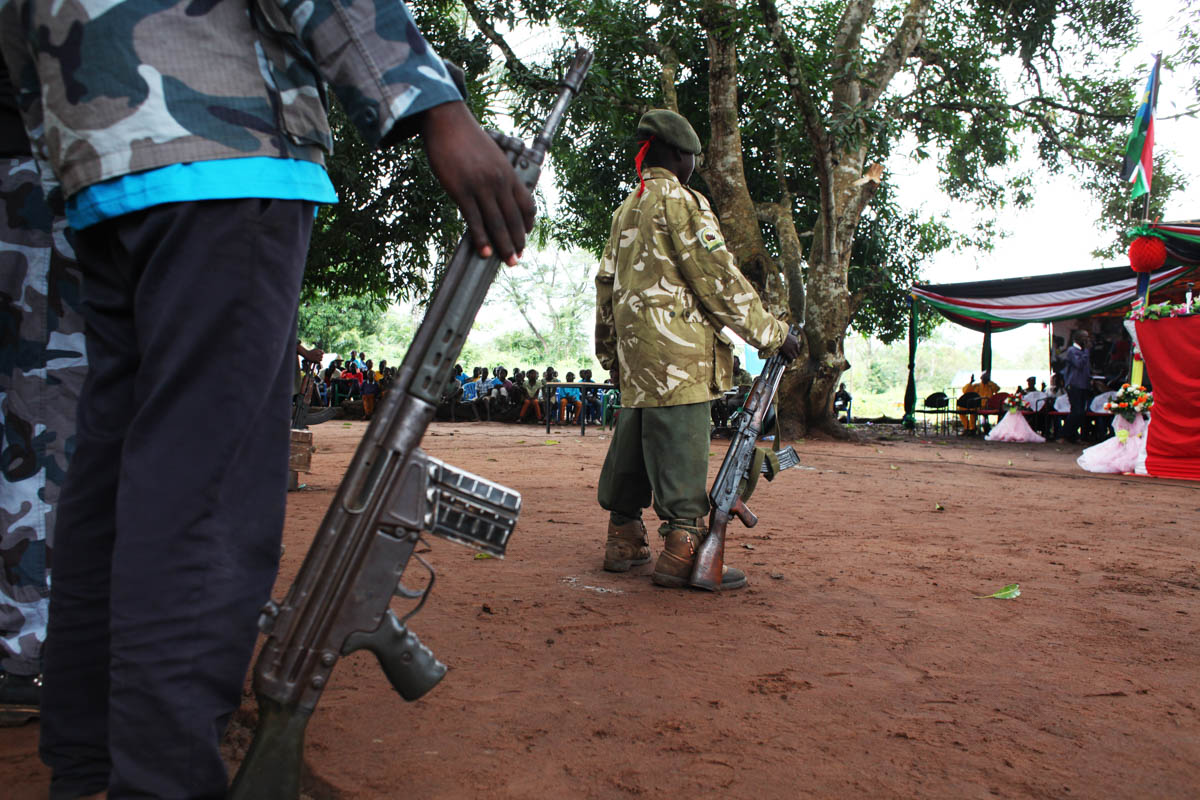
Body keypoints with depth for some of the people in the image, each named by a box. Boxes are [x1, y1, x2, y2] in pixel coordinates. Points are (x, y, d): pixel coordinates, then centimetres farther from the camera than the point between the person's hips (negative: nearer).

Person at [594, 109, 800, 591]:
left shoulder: (626, 210, 22)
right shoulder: (680, 201, -5)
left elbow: (606, 284, 23)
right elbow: (719, 277, -11)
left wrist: (610, 354, 28)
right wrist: (773, 334, -6)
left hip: (634, 353, 9)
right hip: (676, 352, -9)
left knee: (632, 444, 12)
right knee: (680, 451, -9)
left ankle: (623, 540, 19)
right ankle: (681, 550, -8)